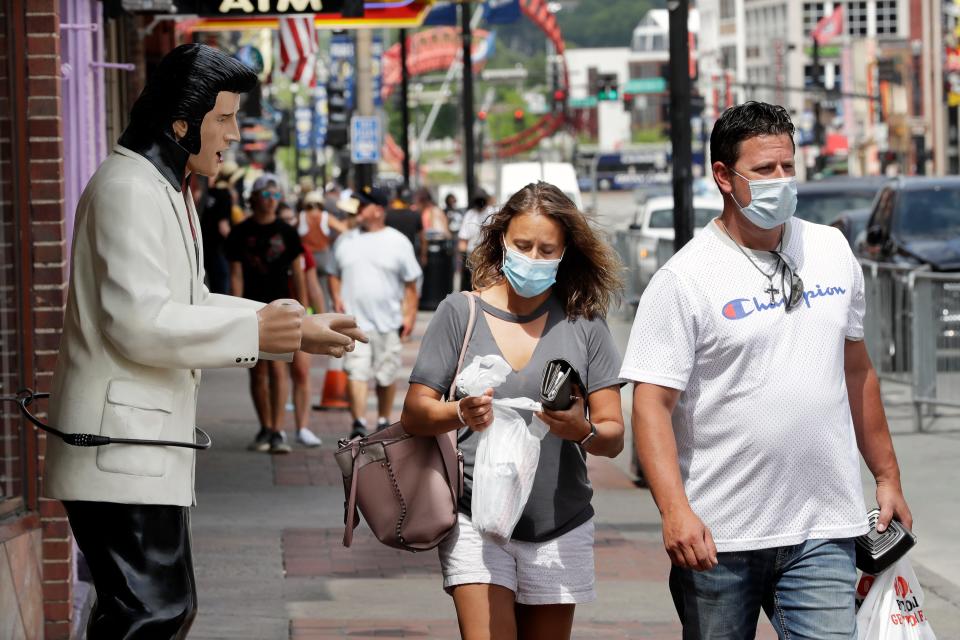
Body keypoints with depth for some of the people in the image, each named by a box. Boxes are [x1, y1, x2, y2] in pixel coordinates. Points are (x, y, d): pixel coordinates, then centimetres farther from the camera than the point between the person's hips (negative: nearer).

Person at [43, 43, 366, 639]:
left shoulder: (170, 191, 20)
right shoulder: (129, 188, -14)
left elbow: (191, 307, 25)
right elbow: (140, 324, -23)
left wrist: (300, 329, 16)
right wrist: (254, 332, -19)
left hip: (151, 446, 11)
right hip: (119, 447, -11)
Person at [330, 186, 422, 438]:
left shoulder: (398, 242, 1)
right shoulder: (345, 240, 9)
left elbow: (410, 283, 3)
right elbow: (335, 274, 16)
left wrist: (410, 314, -3)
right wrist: (337, 298, -1)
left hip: (388, 323, 0)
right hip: (355, 322, 0)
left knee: (387, 375, 9)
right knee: (355, 372, -13)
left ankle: (384, 421, 24)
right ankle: (358, 423, -14)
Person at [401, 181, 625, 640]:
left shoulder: (583, 323, 4)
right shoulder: (460, 313, 2)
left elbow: (614, 435, 2)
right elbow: (412, 416, -1)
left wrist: (582, 431, -21)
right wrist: (460, 413, -22)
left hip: (560, 528, 2)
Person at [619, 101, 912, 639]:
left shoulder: (833, 251, 10)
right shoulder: (685, 278, -6)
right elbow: (652, 405, -12)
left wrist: (887, 476, 20)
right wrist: (675, 510, -23)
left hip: (822, 533, 3)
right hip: (717, 535, -3)